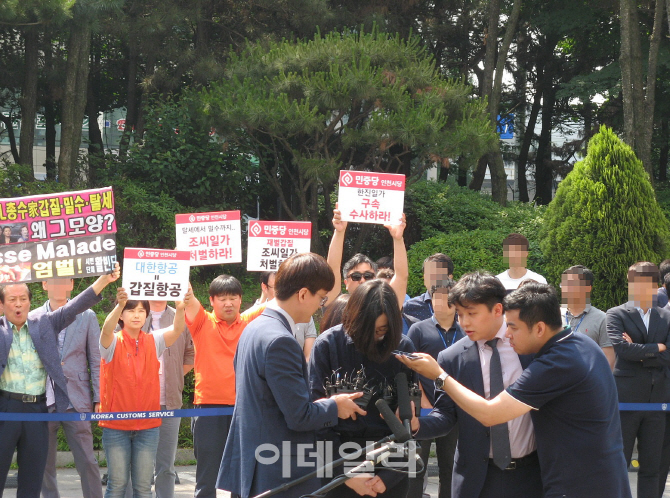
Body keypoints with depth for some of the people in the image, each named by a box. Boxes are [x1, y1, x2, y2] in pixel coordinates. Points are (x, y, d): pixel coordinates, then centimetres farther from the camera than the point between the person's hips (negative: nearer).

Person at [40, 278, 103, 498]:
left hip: (76, 403, -1)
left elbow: (96, 361, 6)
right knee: (44, 465, 6)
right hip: (42, 404, 1)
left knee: (87, 462, -3)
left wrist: (99, 398, 0)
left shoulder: (87, 317, 6)